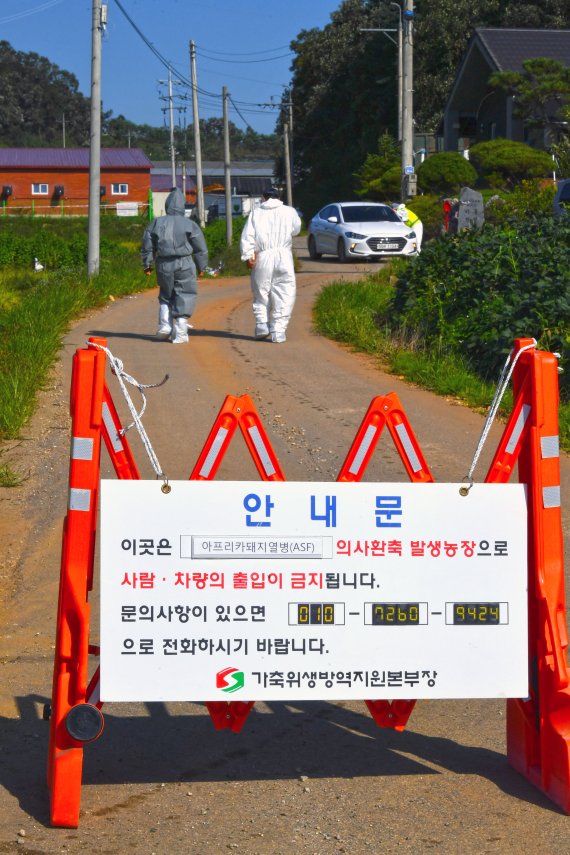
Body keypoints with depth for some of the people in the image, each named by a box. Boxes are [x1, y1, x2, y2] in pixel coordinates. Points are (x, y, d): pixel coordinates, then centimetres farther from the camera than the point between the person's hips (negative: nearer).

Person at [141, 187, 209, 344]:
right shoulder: (189, 225, -4)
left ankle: (165, 325, 10)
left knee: (166, 296, 22)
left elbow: (147, 246, 9)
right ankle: (180, 332, -2)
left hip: (164, 266, 3)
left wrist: (147, 264, 20)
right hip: (184, 265, -3)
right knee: (184, 296, 4)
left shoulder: (156, 223, 4)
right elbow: (200, 248, 1)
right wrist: (201, 266, 13)